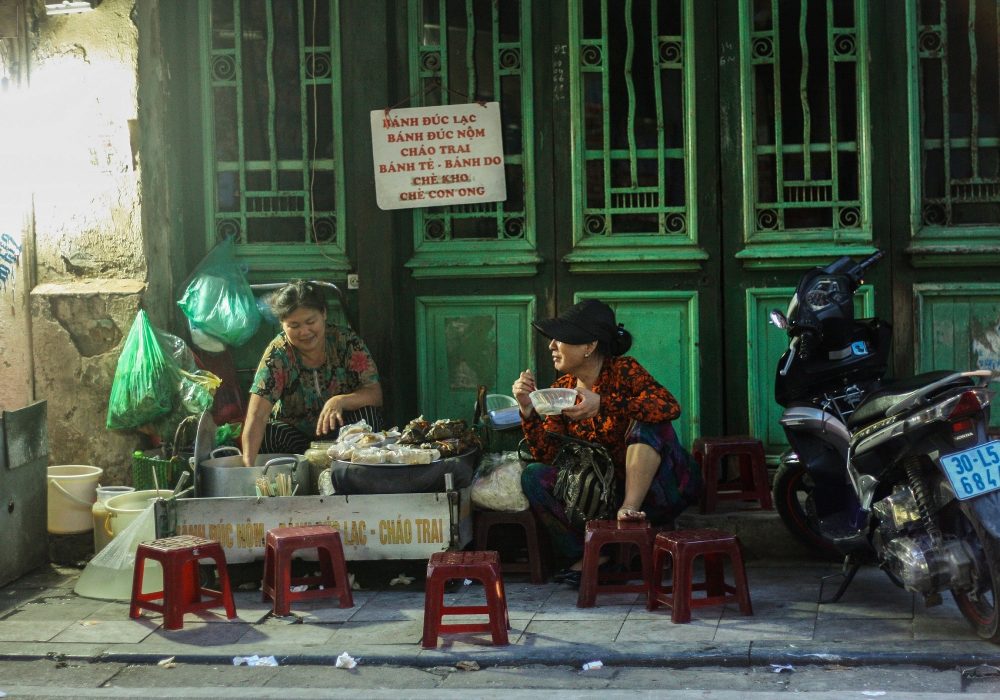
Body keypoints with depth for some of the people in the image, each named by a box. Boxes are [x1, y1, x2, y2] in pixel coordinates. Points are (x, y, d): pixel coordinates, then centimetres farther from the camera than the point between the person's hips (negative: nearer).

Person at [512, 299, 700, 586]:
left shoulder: (623, 371, -13)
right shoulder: (562, 389, 3)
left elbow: (670, 406, -32)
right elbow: (546, 454, -4)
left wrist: (603, 404, -37)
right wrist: (528, 411, -19)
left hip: (651, 487, -5)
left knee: (647, 422, -27)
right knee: (534, 476, -12)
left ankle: (630, 508, -32)